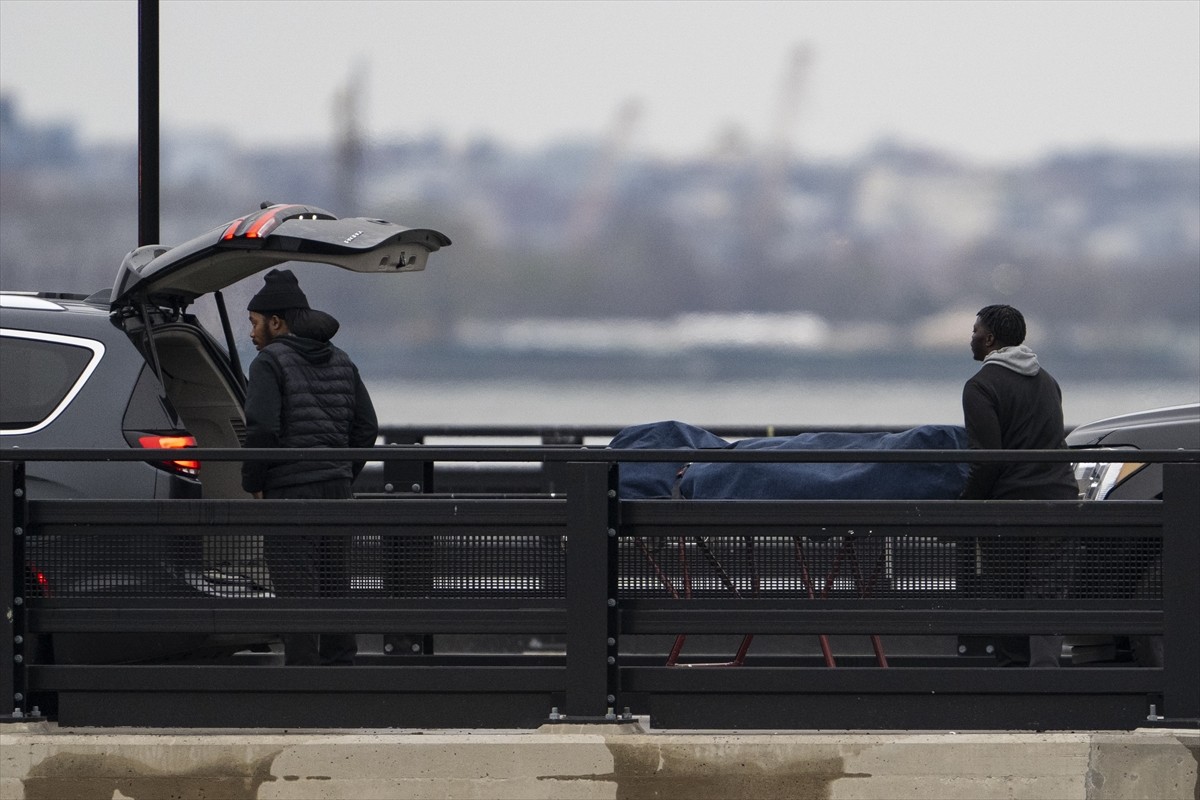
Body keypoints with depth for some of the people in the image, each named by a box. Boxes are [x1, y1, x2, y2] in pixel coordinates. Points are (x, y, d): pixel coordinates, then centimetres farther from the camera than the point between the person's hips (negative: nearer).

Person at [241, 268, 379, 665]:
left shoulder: (270, 362, -8)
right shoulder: (340, 363, 13)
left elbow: (262, 429, -18)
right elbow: (366, 427, 10)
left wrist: (253, 482, -5)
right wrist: (344, 474, 16)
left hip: (290, 493, -7)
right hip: (337, 490, 7)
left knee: (296, 593, -6)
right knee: (334, 590, 12)